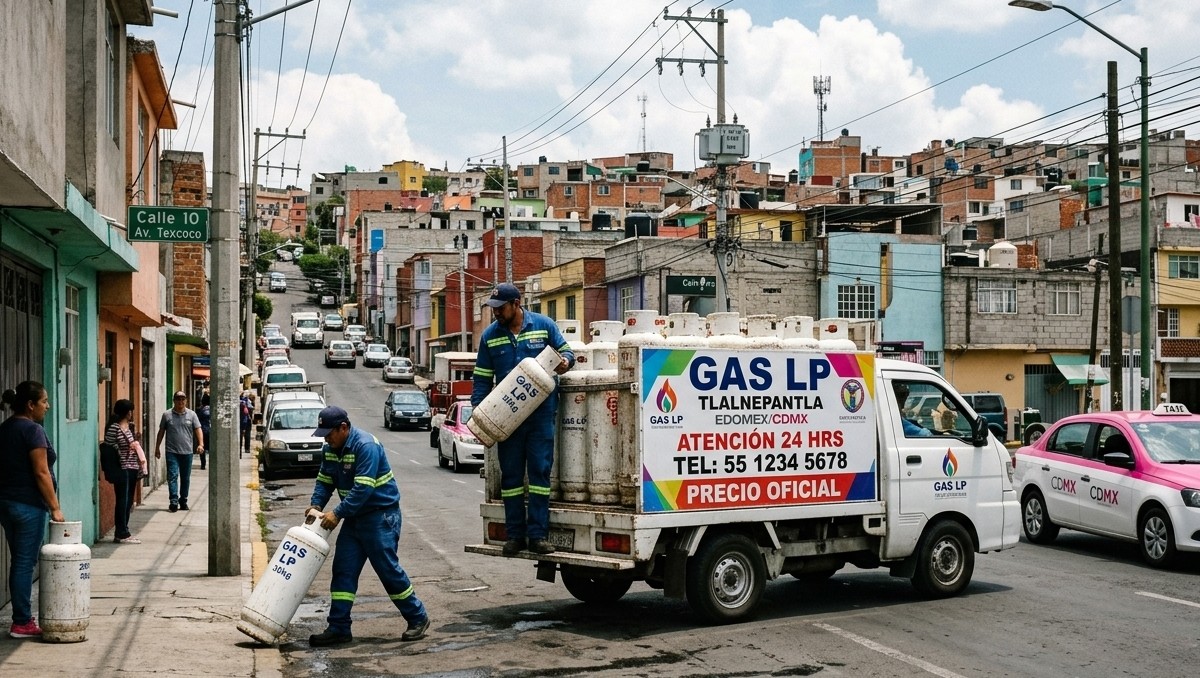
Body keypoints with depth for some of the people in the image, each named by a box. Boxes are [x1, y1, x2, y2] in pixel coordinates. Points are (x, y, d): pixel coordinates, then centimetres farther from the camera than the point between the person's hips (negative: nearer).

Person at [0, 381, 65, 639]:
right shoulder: (32, 430, -14)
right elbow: (41, 473, -17)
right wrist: (55, 507, -14)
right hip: (28, 505, -9)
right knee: (26, 563, -3)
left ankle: (22, 618, 19)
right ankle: (21, 624, 1)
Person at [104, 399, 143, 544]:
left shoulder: (129, 427, 14)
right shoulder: (113, 428, -12)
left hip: (132, 468, 9)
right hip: (122, 469, -9)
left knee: (128, 501, 12)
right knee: (122, 501, -4)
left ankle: (123, 532, 19)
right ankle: (121, 534, 1)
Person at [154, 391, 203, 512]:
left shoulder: (191, 414, 5)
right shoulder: (167, 415, 3)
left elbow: (197, 429, 0)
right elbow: (161, 432, 9)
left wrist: (200, 444, -14)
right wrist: (157, 447, 8)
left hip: (187, 452, 2)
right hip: (172, 452, -2)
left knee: (185, 478, 9)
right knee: (173, 476, -11)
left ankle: (183, 502, 20)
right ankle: (174, 501, -16)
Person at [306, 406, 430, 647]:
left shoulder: (366, 446, -22)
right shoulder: (330, 449, 5)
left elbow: (363, 488, -27)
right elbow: (325, 480, 13)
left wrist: (337, 514, -25)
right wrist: (316, 505, -5)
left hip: (381, 515, -8)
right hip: (354, 516, 8)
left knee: (388, 569, -5)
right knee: (343, 571, 3)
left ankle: (418, 619, 9)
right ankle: (339, 629, 6)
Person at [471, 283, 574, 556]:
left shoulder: (543, 325, 1)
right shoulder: (490, 335, 6)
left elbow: (565, 351, 11)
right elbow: (482, 378, 9)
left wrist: (564, 361, -13)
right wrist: (478, 412, -1)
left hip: (541, 413, -2)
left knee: (540, 471, -3)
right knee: (511, 474, 5)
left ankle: (538, 534, 0)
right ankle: (515, 534, 12)